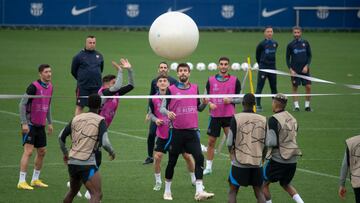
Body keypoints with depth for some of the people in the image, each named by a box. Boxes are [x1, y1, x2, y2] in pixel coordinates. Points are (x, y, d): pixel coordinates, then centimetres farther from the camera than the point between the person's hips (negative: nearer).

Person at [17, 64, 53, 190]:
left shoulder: (50, 86, 8)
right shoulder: (34, 87, -16)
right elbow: (22, 104, -15)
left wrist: (50, 123, 18)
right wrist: (24, 123, -19)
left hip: (41, 125, 8)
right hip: (30, 125, -8)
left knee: (42, 152, 11)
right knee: (28, 151, -13)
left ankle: (35, 179, 24)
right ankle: (22, 181, -10)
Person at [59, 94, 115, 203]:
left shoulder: (77, 118, 10)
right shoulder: (100, 121, -6)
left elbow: (61, 137, 17)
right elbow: (105, 143, -17)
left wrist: (65, 153, 33)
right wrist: (112, 152, 4)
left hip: (72, 162, 7)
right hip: (87, 164, -7)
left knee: (72, 192, 27)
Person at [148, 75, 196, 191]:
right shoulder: (153, 99, -2)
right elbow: (151, 113, 10)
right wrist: (155, 120, -10)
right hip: (162, 134, 0)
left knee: (187, 155, 3)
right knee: (157, 157, -8)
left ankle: (194, 179, 21)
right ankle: (158, 182, 12)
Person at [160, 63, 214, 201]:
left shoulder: (195, 88, 10)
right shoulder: (171, 89, -1)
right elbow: (162, 108, -1)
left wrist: (204, 103, -4)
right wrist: (168, 113, -23)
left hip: (192, 130, 2)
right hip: (176, 131, -2)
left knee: (199, 158, -12)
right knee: (172, 161, 5)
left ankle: (199, 191, -13)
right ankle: (167, 191, 21)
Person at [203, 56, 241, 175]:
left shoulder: (235, 81, 1)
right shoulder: (211, 80, 3)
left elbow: (240, 98, 4)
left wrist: (231, 100, -15)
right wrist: (210, 104, -12)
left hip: (229, 116, -1)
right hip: (215, 115, 1)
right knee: (211, 141, 6)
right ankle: (208, 167, 15)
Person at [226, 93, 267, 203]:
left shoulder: (236, 118, -9)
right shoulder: (263, 119, 0)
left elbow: (229, 142, -6)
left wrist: (231, 153, 16)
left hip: (239, 162, -2)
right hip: (257, 162, 3)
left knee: (233, 191, 11)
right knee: (259, 192, 14)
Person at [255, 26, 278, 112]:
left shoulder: (275, 44, 6)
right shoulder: (262, 44, -9)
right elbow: (257, 55, 4)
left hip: (272, 68, 5)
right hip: (263, 68, -5)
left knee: (274, 88, 11)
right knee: (259, 87, -4)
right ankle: (258, 105, -2)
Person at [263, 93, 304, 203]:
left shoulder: (274, 120, -15)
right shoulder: (292, 118, 7)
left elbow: (272, 142, -19)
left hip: (278, 160, -7)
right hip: (292, 160, 7)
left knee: (264, 184, 10)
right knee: (286, 184, 25)